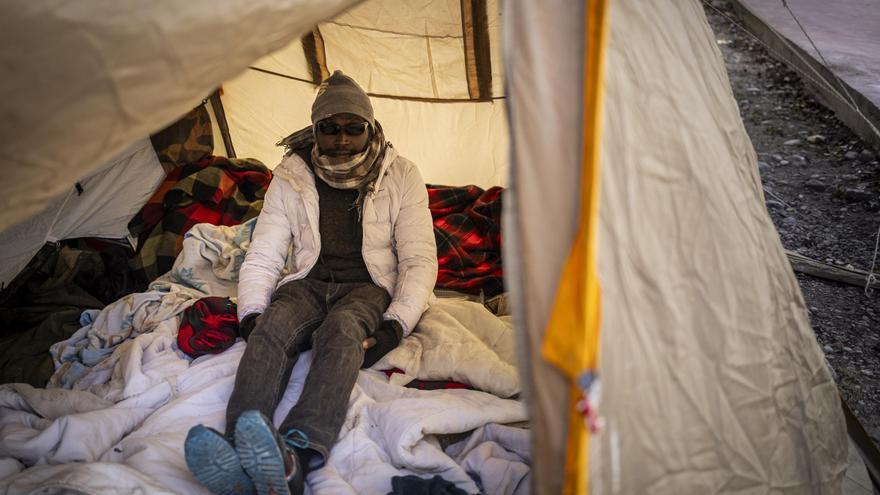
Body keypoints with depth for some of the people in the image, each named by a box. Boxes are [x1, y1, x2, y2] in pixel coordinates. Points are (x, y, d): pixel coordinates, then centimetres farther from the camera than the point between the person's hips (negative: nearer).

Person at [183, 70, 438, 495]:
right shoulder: (291, 178, 4)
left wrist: (395, 325, -20)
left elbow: (419, 260, -4)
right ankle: (238, 456, -53)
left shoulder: (401, 177, -1)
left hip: (369, 287, -2)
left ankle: (295, 456, -60)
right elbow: (262, 257, 5)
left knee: (342, 328, -37)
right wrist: (251, 315, -14)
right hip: (309, 283, 3)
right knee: (273, 325, -32)